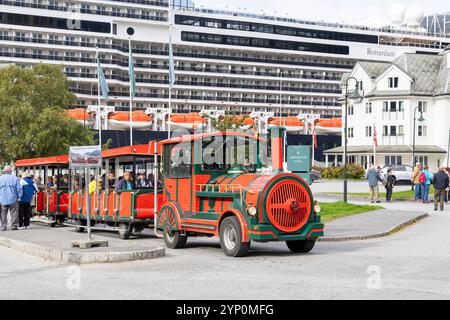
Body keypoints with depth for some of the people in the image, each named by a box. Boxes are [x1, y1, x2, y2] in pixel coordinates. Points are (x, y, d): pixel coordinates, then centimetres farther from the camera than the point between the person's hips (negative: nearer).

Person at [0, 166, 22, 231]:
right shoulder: (15, 178, -3)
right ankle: (14, 226, 4)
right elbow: (19, 189, -3)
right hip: (12, 199, -2)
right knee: (14, 213, 5)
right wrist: (19, 196, 9)